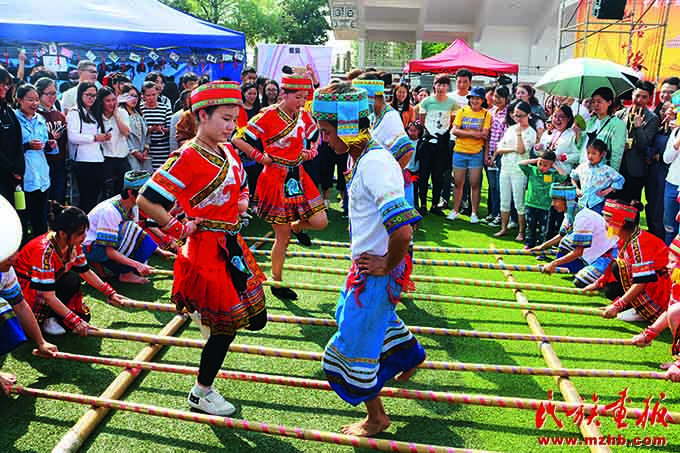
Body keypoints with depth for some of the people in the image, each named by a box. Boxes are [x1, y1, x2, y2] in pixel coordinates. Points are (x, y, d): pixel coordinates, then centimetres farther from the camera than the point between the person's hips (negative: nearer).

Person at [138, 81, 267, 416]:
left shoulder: (228, 151, 7)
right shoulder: (187, 158, -17)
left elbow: (241, 186, 26)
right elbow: (146, 200, -20)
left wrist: (243, 201, 6)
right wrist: (180, 229, -16)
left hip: (232, 245, 8)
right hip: (207, 251, -8)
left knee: (255, 318, 11)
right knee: (226, 327, 2)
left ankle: (204, 310, 39)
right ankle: (201, 393, 25)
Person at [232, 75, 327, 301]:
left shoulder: (304, 117, 5)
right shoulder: (268, 116, -13)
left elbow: (315, 137, 24)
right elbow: (238, 140, -12)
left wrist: (311, 151, 6)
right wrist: (261, 157, -13)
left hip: (298, 176, 6)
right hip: (276, 178, -6)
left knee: (320, 222, -1)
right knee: (282, 237, 2)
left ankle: (296, 226, 34)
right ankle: (277, 283, 20)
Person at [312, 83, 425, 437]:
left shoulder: (375, 164, -29)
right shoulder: (363, 156, 2)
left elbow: (402, 230, -39)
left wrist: (387, 265, -21)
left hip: (377, 271, -10)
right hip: (368, 264, 10)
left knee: (355, 346, 4)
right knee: (349, 313, 33)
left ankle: (376, 418, 28)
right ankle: (410, 354, 56)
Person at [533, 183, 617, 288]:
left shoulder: (582, 217, -28)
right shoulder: (570, 213, 1)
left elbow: (578, 252, -26)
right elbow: (562, 235, 21)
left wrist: (554, 263, -23)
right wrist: (543, 246, 18)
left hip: (609, 255, -9)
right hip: (593, 252, 9)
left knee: (580, 283, -17)